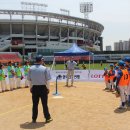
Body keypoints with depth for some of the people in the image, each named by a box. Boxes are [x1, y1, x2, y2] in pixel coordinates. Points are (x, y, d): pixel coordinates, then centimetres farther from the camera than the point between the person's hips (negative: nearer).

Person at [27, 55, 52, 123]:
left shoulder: (31, 68, -1)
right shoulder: (44, 68, -9)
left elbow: (29, 79, 5)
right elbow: (47, 79, -7)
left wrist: (30, 87, 16)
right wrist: (48, 88, 4)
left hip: (34, 88, 3)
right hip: (43, 87, -2)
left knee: (35, 104, 11)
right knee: (44, 103, 8)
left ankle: (34, 119, 18)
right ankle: (47, 118, 17)